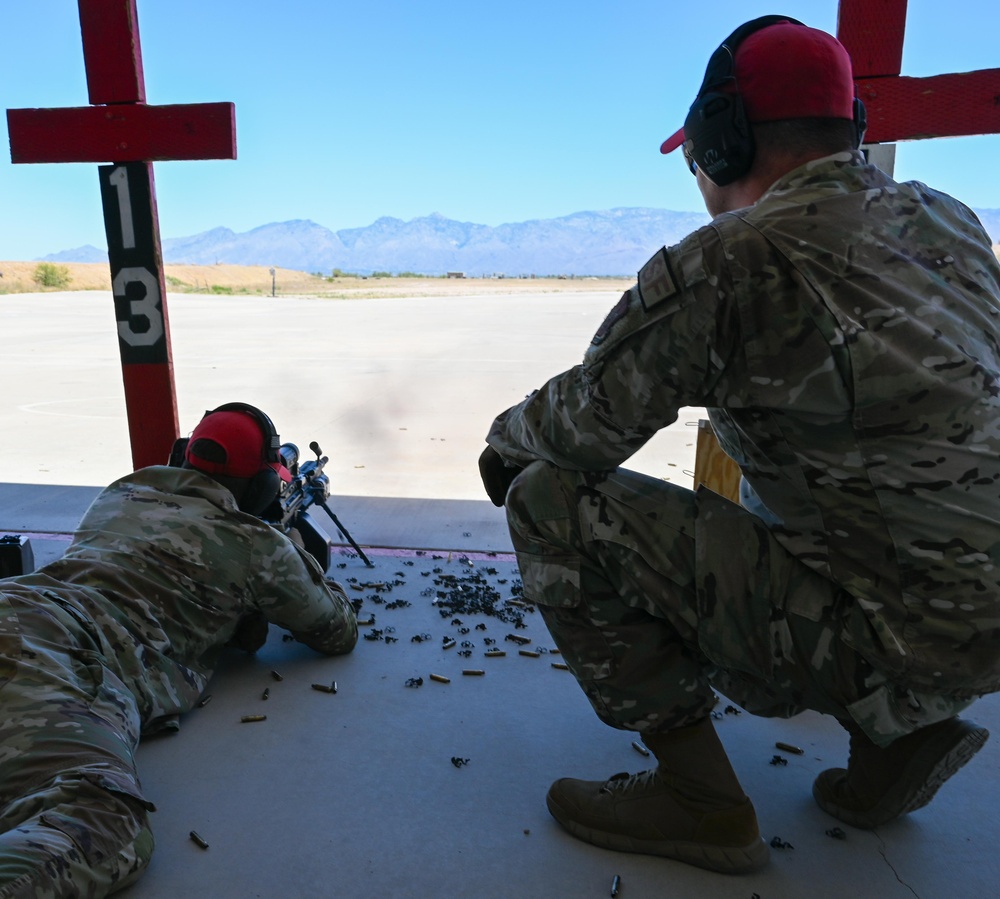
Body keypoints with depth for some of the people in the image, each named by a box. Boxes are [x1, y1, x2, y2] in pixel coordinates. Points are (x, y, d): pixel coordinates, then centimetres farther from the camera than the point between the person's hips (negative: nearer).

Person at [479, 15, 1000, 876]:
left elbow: (582, 428, -12)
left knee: (553, 499, -11)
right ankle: (901, 730, 18)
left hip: (887, 635, -9)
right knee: (761, 497, 33)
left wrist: (506, 439, 10)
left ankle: (698, 796, 2)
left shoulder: (727, 261, -19)